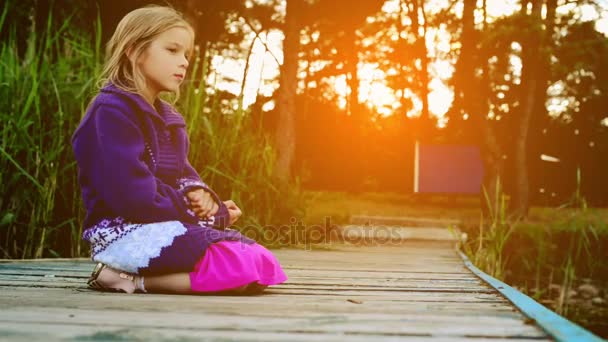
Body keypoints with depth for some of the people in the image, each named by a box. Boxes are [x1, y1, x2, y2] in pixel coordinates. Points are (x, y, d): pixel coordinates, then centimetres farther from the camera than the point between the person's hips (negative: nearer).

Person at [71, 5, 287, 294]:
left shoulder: (167, 118, 18)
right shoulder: (112, 111, -12)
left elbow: (183, 175, 19)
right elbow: (134, 197, -19)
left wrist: (198, 193, -8)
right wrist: (215, 214, -9)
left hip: (164, 228, 10)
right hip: (125, 232, -10)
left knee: (263, 265, -3)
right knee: (243, 269, -26)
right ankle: (129, 276, -12)